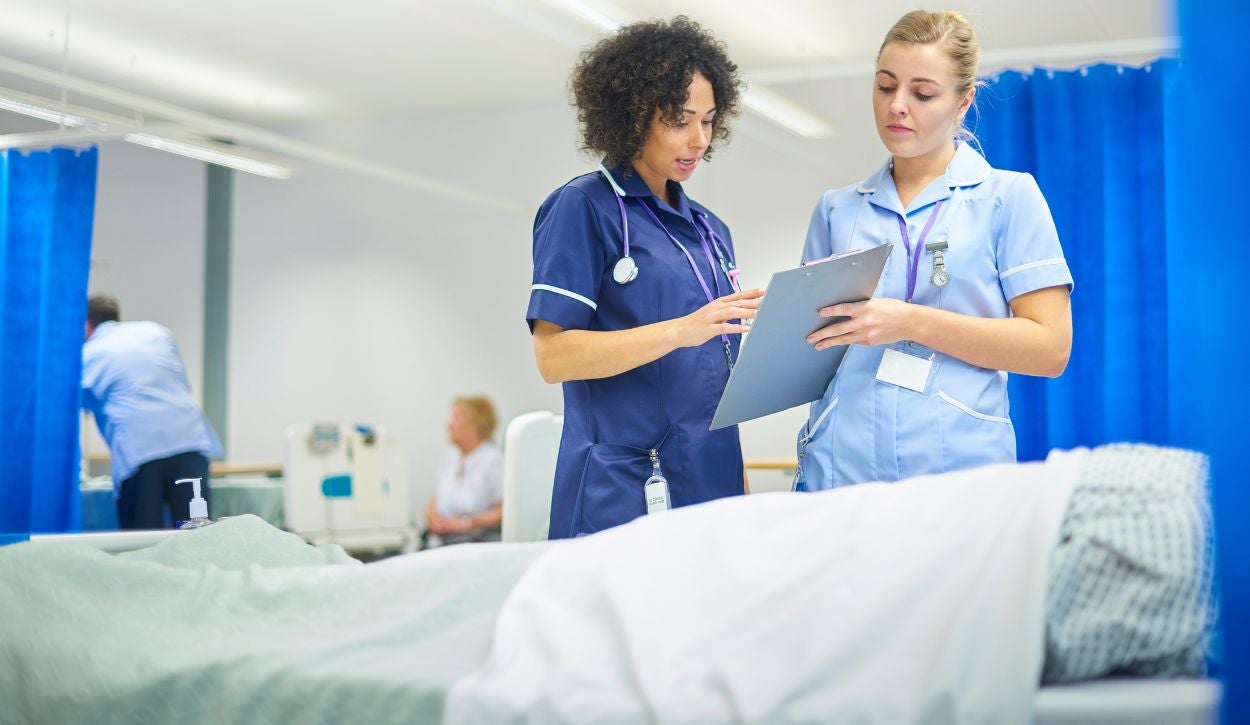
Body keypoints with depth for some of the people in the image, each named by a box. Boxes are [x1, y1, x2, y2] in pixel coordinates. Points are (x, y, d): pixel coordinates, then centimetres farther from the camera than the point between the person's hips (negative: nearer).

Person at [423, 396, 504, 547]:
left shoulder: (493, 459, -7)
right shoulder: (450, 457, 17)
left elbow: (505, 511, -10)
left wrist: (464, 523, -13)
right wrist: (432, 514, 1)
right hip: (439, 537, 6)